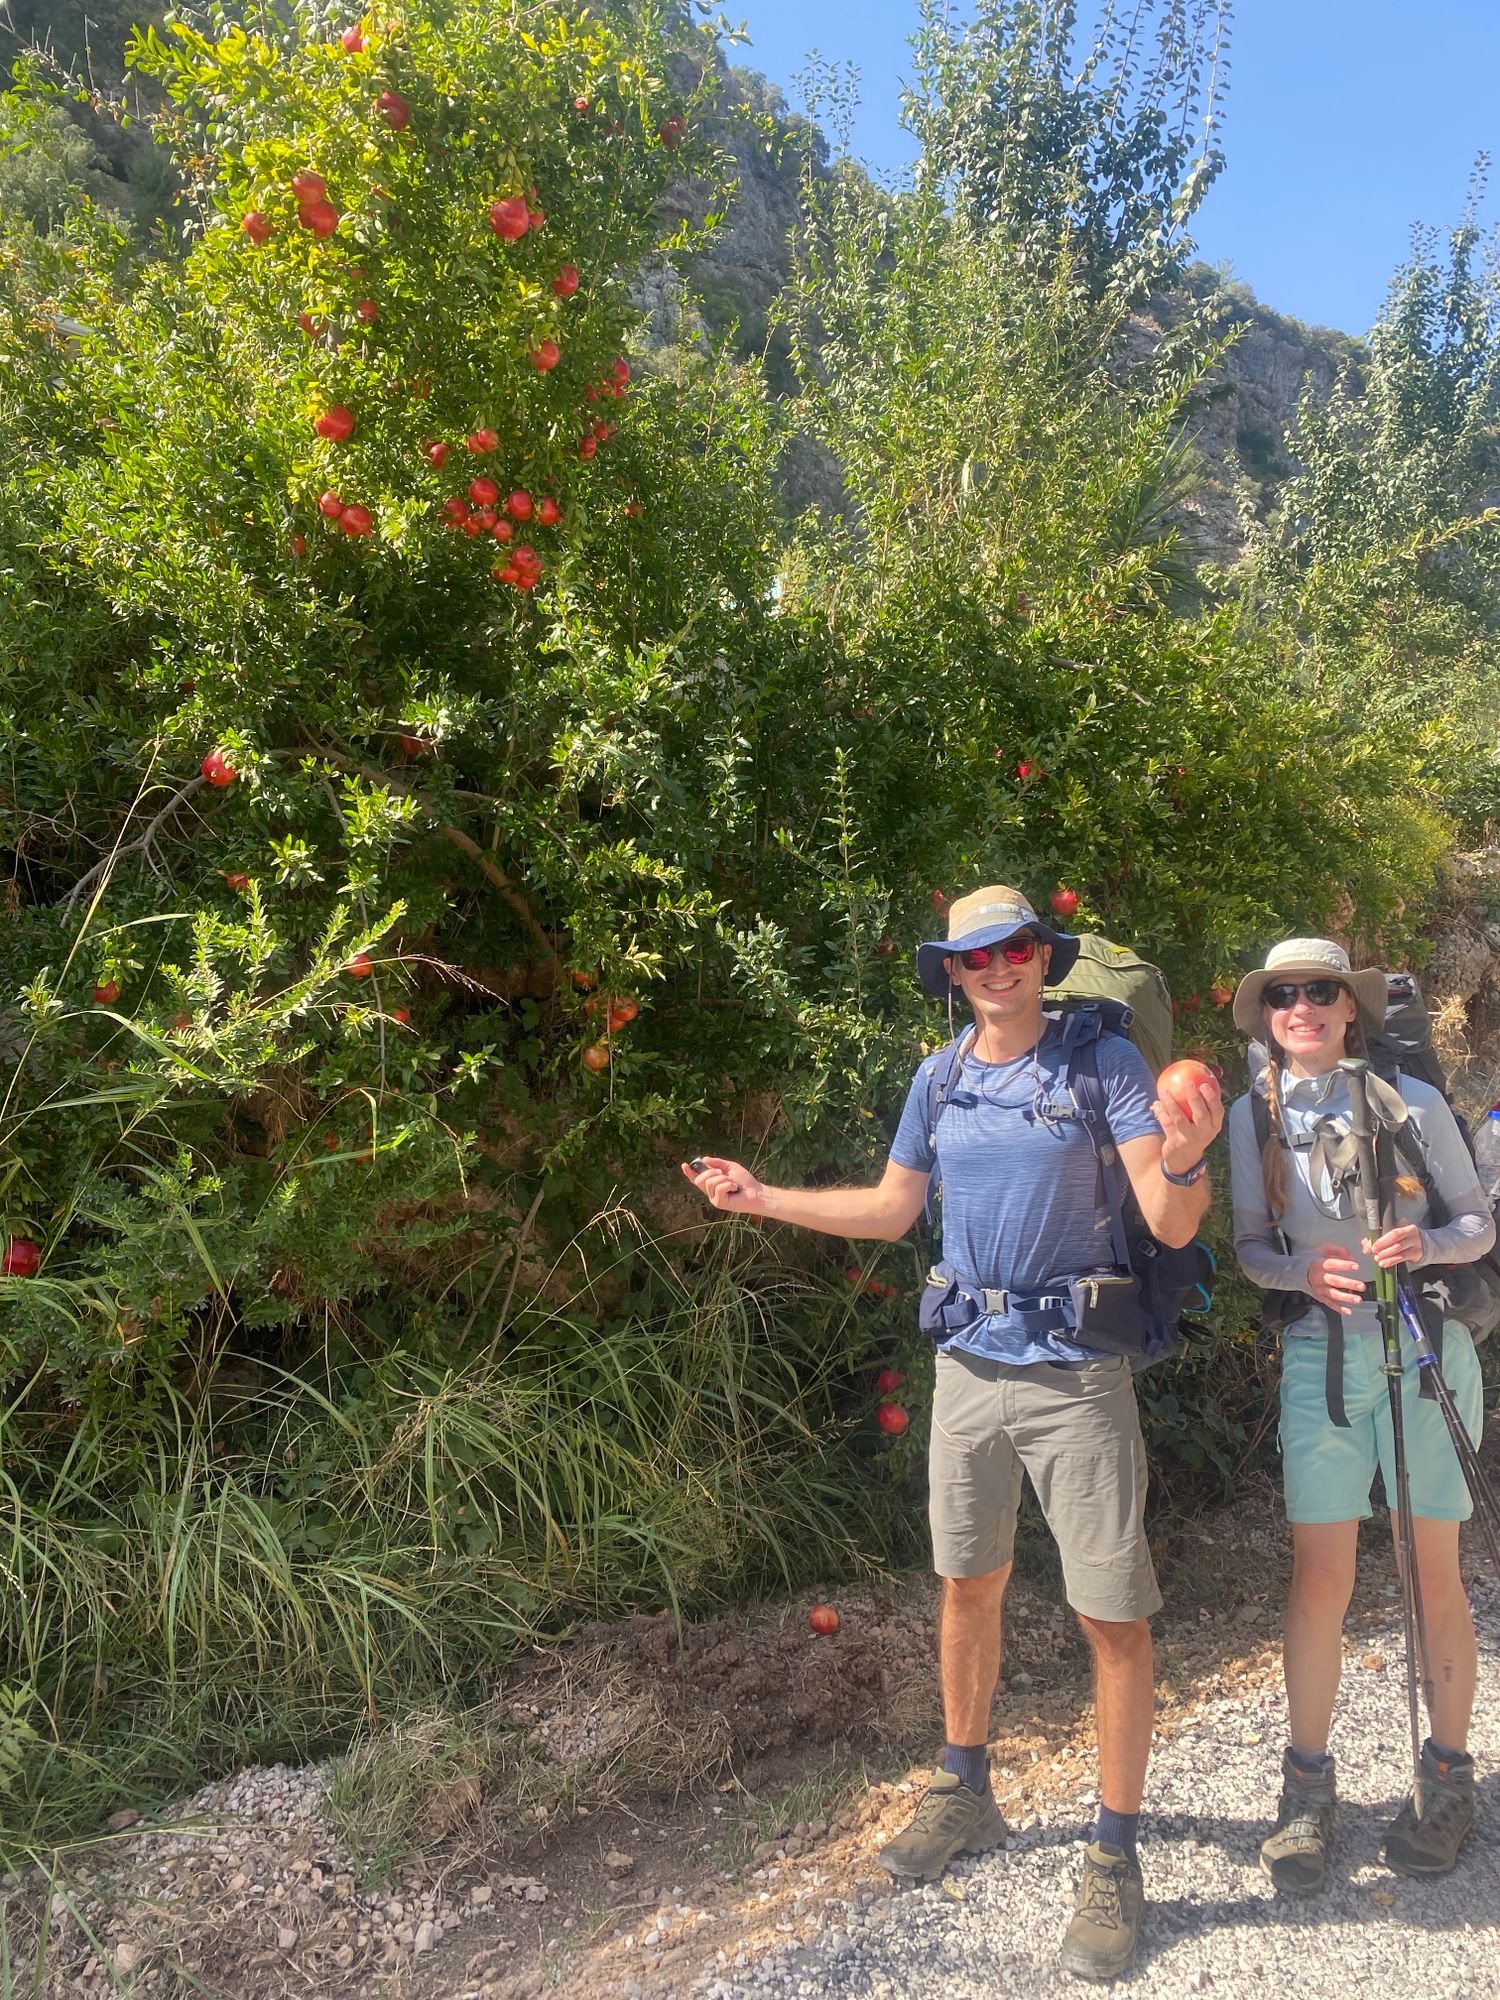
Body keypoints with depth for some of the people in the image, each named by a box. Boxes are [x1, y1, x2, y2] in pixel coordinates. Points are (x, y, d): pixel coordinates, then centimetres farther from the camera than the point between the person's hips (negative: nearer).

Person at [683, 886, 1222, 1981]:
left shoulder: (1104, 1062, -9)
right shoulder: (940, 1079, 5)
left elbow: (1173, 1226, -16)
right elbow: (889, 1210, 16)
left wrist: (1185, 1160, -37)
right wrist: (764, 1197, 13)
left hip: (1076, 1371, -5)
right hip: (970, 1365, 5)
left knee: (1114, 1614, 2)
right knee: (968, 1585, 18)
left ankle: (1116, 1859, 19)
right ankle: (966, 1795, 38)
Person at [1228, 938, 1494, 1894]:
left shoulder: (1412, 1102, -3)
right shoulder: (1254, 1116, 3)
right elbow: (1250, 1245, 7)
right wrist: (1303, 1270, -14)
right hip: (1320, 1356, 1)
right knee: (1320, 1579, 2)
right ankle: (1309, 1786, 17)